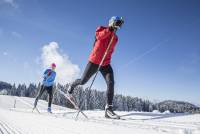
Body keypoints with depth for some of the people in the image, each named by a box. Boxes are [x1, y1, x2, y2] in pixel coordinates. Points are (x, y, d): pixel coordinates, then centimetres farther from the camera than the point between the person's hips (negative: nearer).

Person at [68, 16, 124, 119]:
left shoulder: (115, 38, 13)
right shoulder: (101, 29, 0)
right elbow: (99, 36, -23)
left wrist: (107, 59, 13)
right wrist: (110, 29, -30)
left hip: (105, 64, 4)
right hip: (94, 61, -3)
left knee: (111, 83, -17)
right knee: (83, 81, 4)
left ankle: (108, 109, -17)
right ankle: (72, 85, 40)